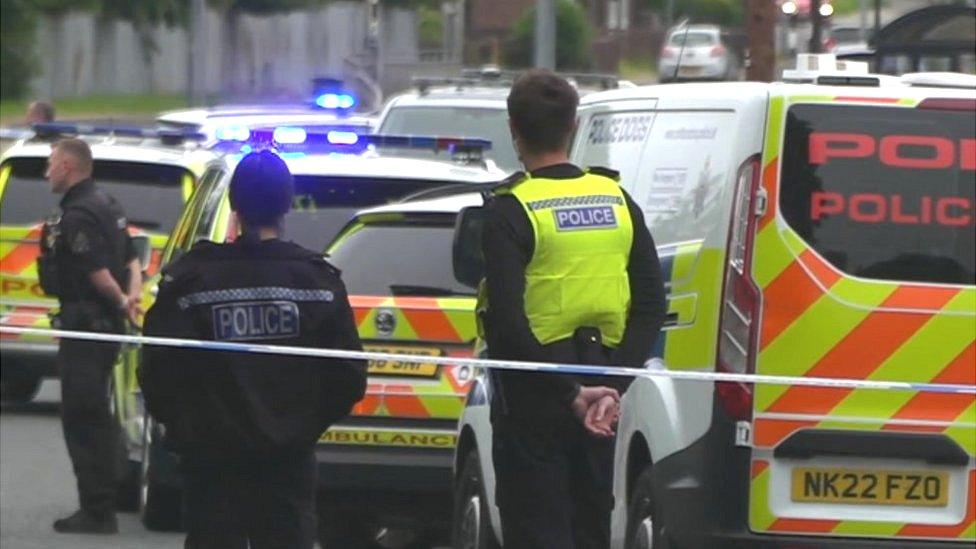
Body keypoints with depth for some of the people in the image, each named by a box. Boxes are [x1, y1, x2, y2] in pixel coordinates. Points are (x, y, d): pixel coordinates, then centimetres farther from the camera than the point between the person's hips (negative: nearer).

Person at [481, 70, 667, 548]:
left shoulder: (510, 212, -12)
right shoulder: (616, 200, 6)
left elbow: (508, 324, -20)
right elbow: (651, 306, 2)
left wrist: (571, 393, -16)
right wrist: (612, 385, -5)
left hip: (533, 400, -5)